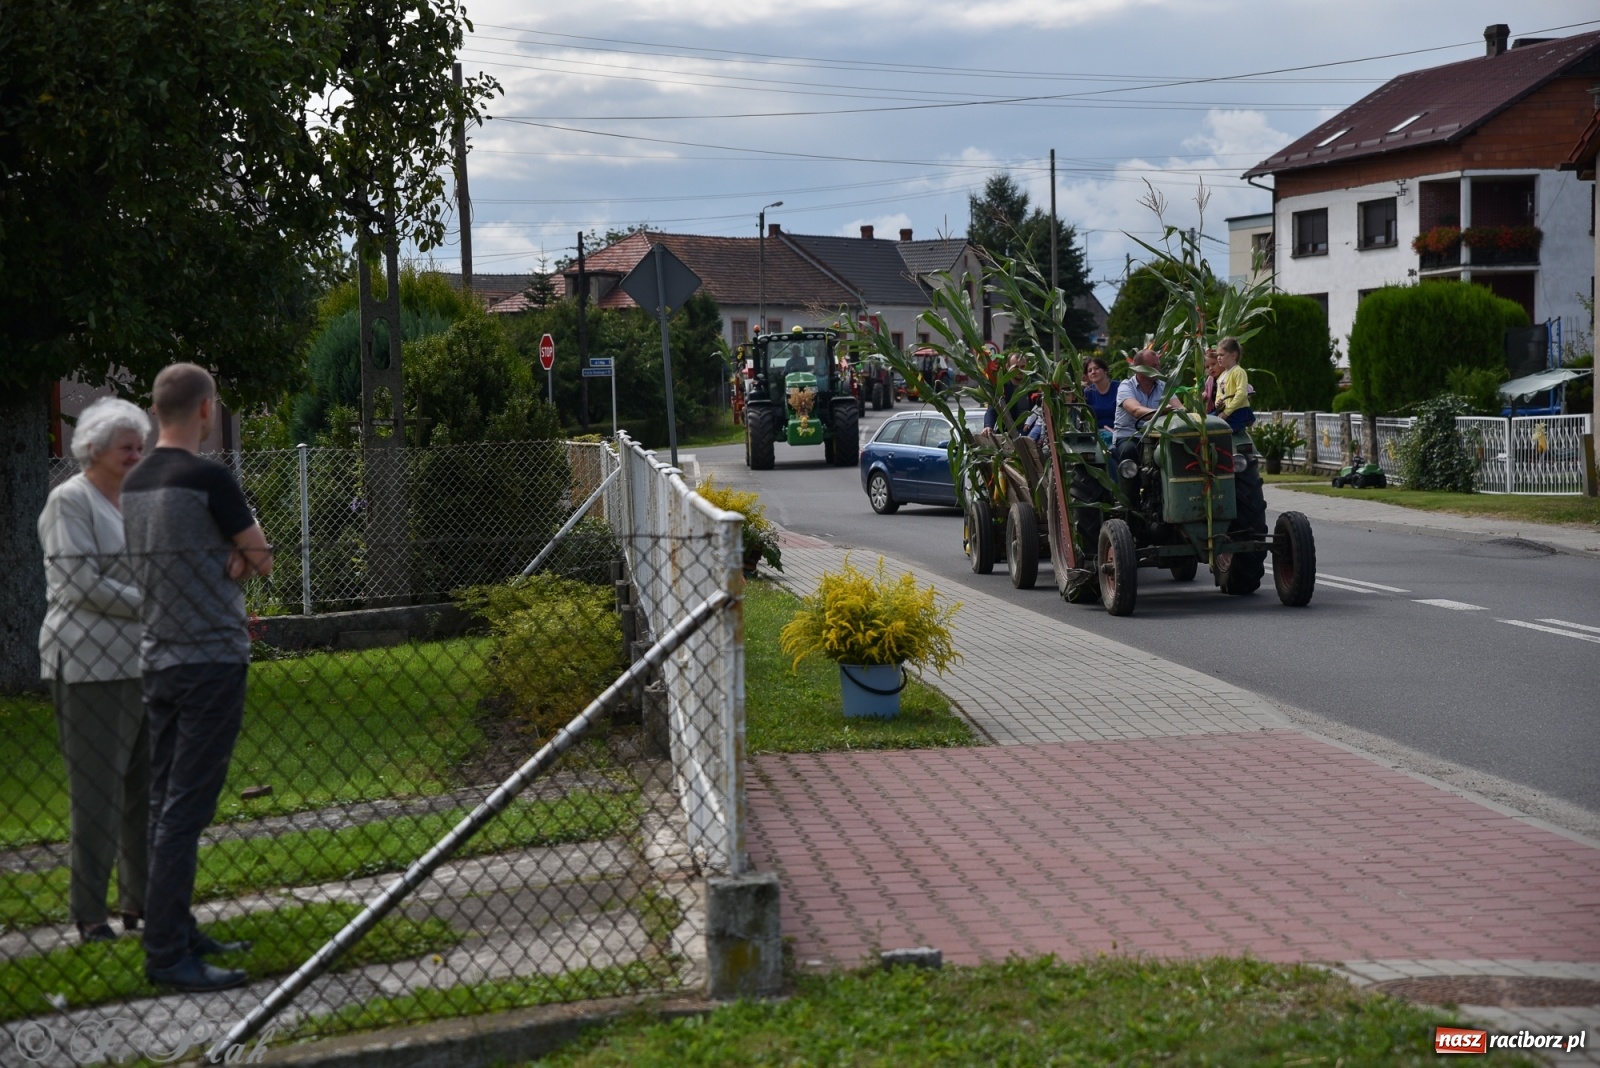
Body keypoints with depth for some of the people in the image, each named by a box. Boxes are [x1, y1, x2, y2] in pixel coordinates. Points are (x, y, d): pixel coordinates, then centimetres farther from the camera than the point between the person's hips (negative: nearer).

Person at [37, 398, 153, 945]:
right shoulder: (70, 501, -5)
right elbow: (81, 582, -14)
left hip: (141, 662, 8)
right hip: (91, 664, -7)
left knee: (145, 785, 9)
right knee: (97, 790, -5)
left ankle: (139, 902, 18)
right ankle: (89, 916, 2)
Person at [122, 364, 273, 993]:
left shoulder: (133, 486, 10)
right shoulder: (208, 480, -14)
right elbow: (265, 561, -6)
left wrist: (234, 557, 3)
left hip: (158, 660, 9)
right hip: (211, 660, -9)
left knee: (165, 805, 12)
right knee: (185, 811, -8)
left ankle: (179, 934, 21)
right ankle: (166, 955, -7)